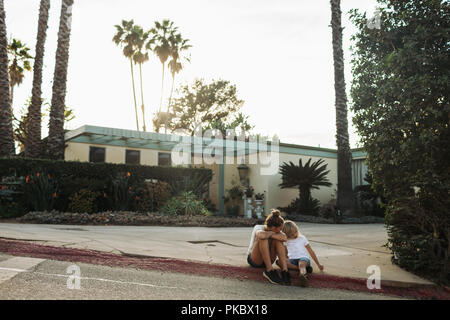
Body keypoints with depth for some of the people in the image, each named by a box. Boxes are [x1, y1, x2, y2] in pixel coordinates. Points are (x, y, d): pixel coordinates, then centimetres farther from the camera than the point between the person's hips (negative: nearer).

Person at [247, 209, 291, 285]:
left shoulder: (276, 232, -4)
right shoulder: (258, 228, -19)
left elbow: (284, 238, -23)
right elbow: (261, 235, -43)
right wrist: (271, 233, -26)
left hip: (268, 260, 5)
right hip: (253, 259, -5)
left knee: (278, 239, -20)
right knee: (263, 238, -33)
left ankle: (284, 270, -27)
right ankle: (269, 270, -30)